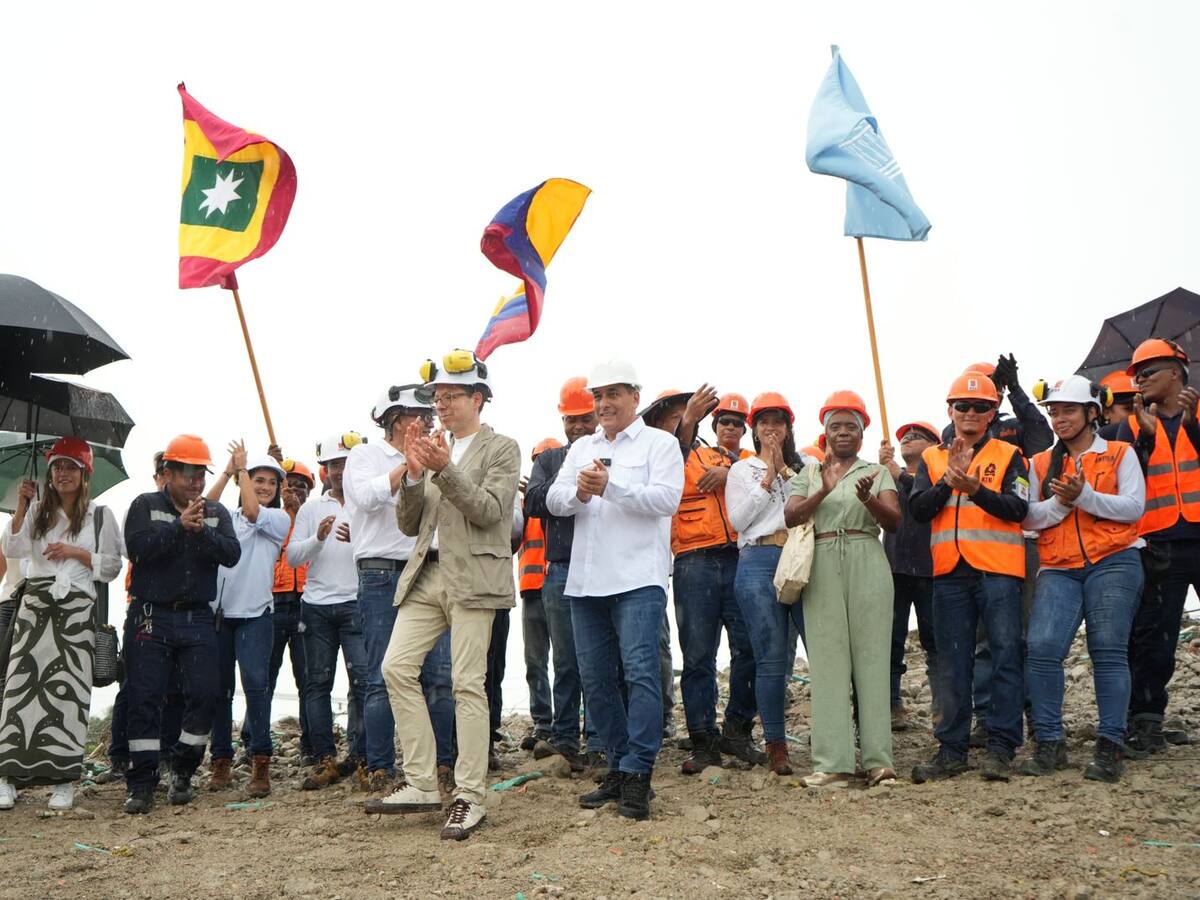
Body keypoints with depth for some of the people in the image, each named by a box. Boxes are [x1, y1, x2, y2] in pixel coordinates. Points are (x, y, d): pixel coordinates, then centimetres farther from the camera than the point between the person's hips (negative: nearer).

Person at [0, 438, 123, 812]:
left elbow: (112, 567, 4)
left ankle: (63, 780, 3)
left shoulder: (100, 515, 5)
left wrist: (77, 553, -9)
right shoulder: (38, 510, 12)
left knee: (67, 690, -3)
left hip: (77, 609, -2)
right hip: (34, 605, 2)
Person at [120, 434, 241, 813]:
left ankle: (182, 772, 11)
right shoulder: (145, 506, 5)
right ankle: (141, 782, 5)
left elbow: (232, 554, -5)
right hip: (150, 617, -2)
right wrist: (179, 526, -20)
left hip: (197, 618, 2)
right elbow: (136, 547, -12)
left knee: (205, 694, -5)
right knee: (144, 698, -3)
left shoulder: (217, 513, 12)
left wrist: (202, 531, -20)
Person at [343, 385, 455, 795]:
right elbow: (368, 496, -16)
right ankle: (380, 773, 5)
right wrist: (408, 463, -12)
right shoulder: (365, 455, 3)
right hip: (382, 576, -5)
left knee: (439, 676, 3)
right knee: (383, 679, -3)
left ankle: (443, 766, 12)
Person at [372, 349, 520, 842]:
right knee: (397, 667, -3)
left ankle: (469, 797, 3)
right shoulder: (434, 449, 18)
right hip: (426, 575, 6)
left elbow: (489, 511, -12)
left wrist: (446, 469, -21)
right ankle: (421, 784, 6)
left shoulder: (501, 449, 2)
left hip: (471, 578, -6)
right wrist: (415, 474, -3)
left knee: (467, 685, -6)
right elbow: (408, 524, 13)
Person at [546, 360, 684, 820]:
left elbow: (666, 499, -10)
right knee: (595, 677, 8)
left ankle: (636, 776, -9)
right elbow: (554, 500, 10)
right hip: (585, 579, 6)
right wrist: (578, 493, -12)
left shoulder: (659, 443, 4)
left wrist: (610, 486, -18)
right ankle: (619, 766, 19)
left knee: (640, 671, -13)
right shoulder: (581, 448, 20)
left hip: (638, 578, -6)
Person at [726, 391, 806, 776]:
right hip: (760, 563, -2)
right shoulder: (742, 469, 16)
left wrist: (784, 470, 1)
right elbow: (738, 518, 1)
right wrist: (769, 475, 0)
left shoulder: (804, 467, 20)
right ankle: (775, 744, 4)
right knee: (771, 658, -3)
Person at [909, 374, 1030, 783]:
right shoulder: (932, 458, 13)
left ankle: (1001, 747, 3)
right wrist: (949, 480, -14)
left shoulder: (1008, 456, 6)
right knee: (952, 664, 6)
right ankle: (952, 749, 13)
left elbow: (1017, 509, -7)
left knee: (1005, 656, -3)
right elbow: (918, 509, 0)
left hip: (998, 570, -2)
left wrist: (975, 488, -21)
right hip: (950, 572, 3)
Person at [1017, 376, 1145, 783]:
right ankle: (1049, 744, -3)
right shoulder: (1041, 463, 17)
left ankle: (1109, 747, -1)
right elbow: (1029, 517, 8)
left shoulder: (1120, 454, 9)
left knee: (1108, 652, -8)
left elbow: (1134, 507, -3)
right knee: (1042, 648, -12)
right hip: (1058, 569, 2)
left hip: (1113, 562, -2)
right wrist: (1060, 502, -10)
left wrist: (1085, 495, -15)